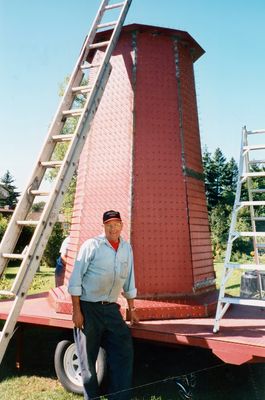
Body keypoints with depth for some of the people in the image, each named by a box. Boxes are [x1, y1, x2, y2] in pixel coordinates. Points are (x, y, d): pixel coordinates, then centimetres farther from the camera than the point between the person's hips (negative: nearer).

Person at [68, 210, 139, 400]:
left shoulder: (127, 248, 5)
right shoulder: (91, 245, -10)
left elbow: (129, 281, 14)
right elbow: (76, 279, -10)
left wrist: (132, 309, 16)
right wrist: (76, 311, -13)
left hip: (111, 308, 5)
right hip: (88, 308, -4)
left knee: (124, 350, 2)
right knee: (88, 357, 5)